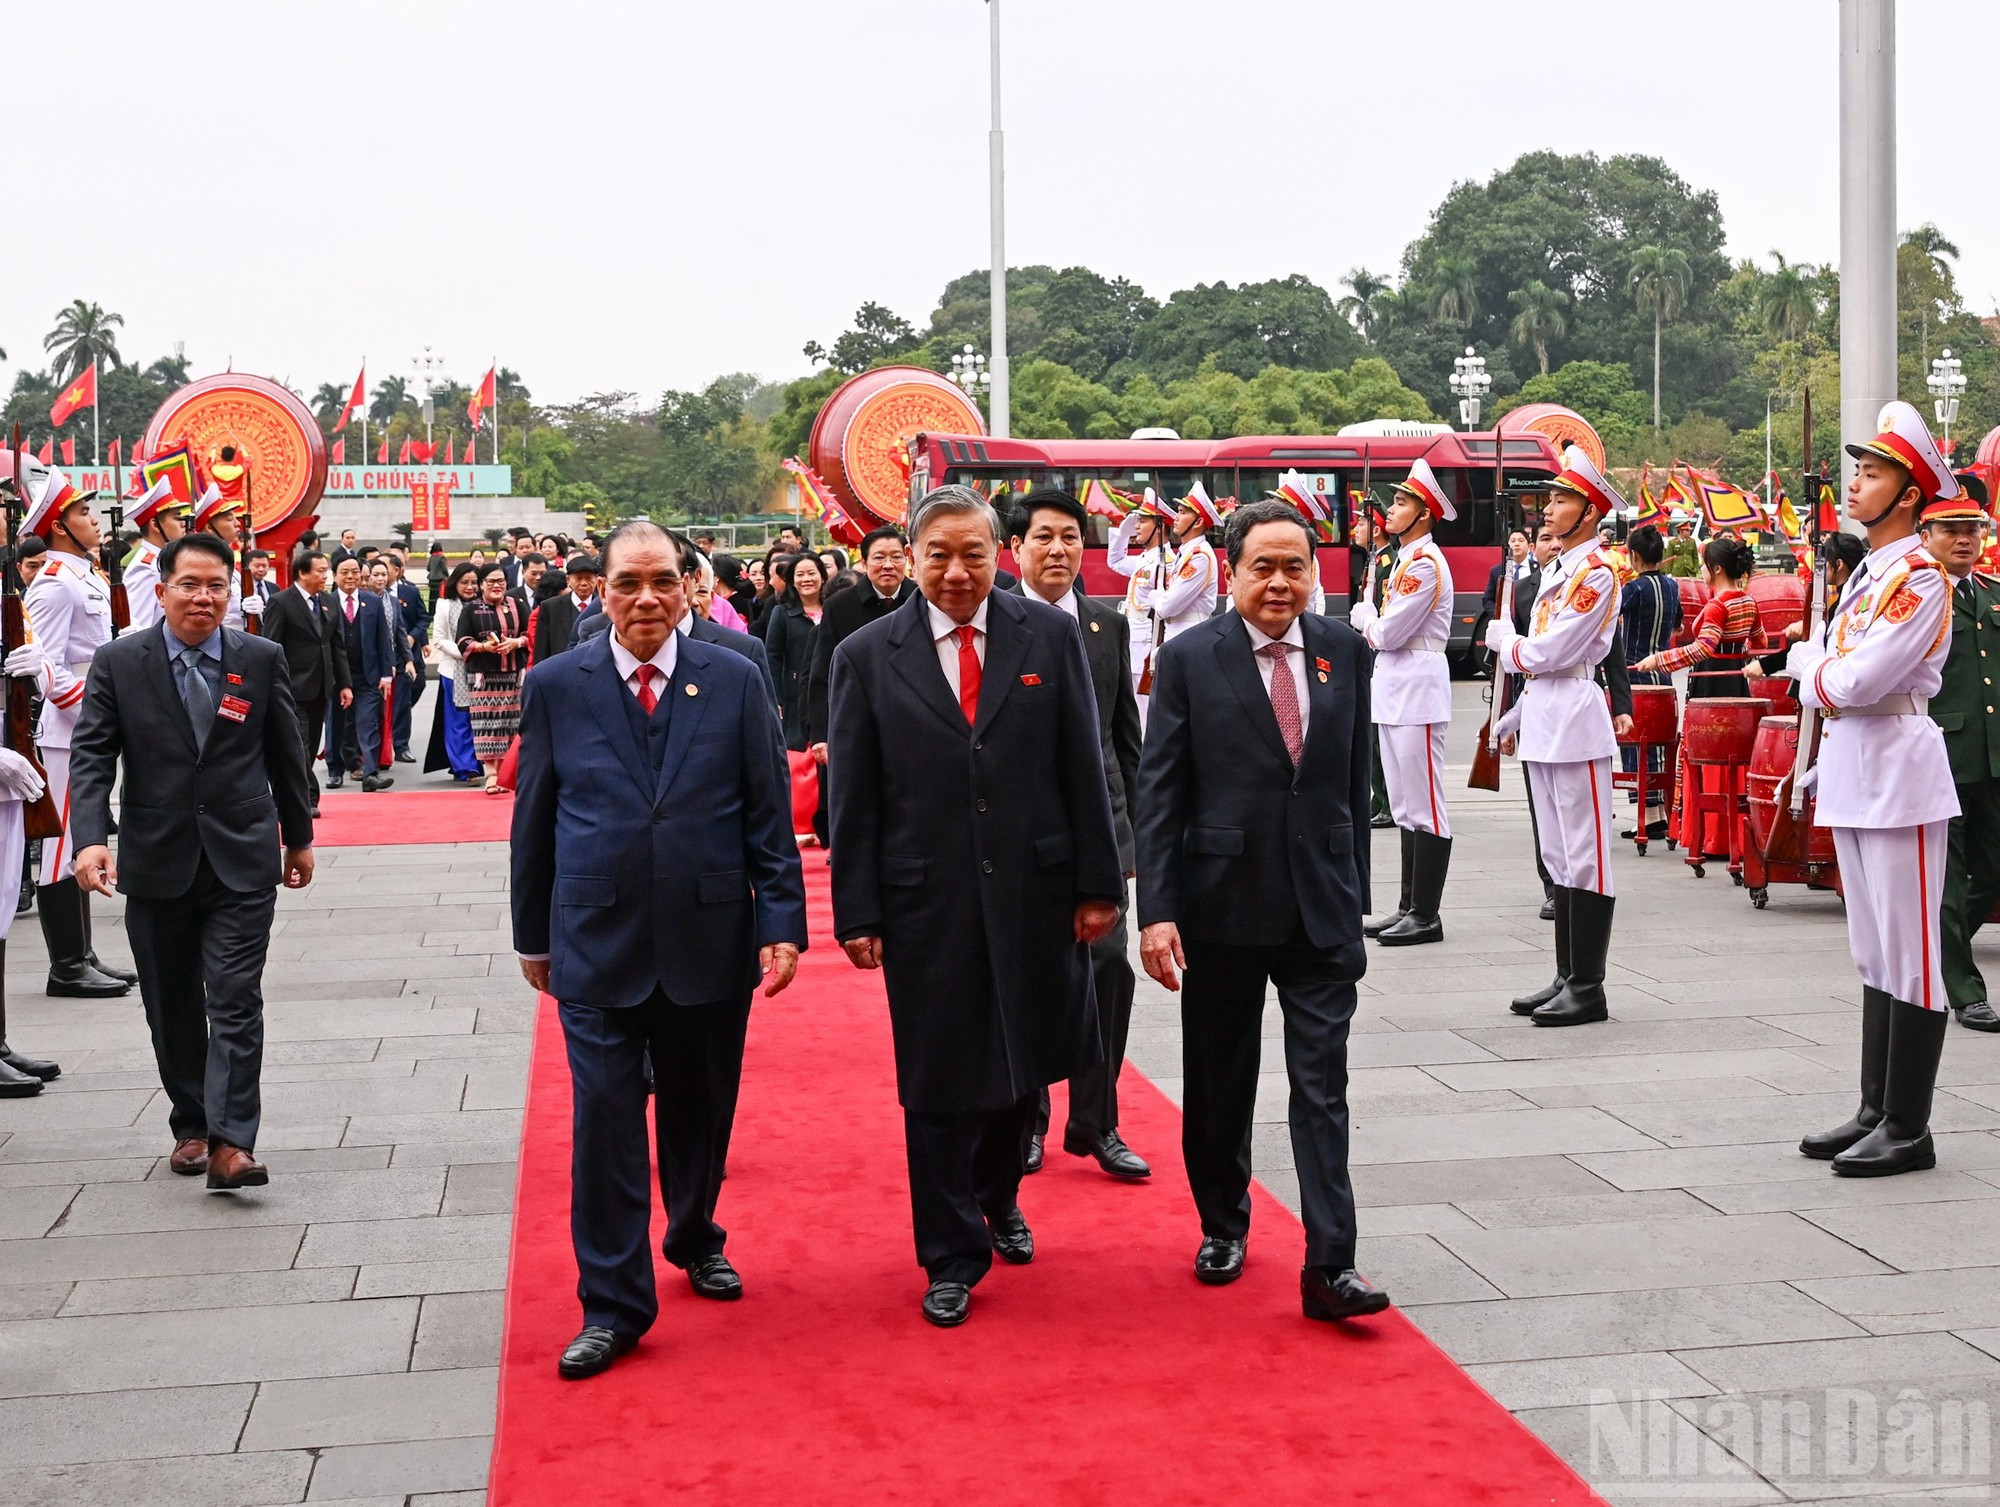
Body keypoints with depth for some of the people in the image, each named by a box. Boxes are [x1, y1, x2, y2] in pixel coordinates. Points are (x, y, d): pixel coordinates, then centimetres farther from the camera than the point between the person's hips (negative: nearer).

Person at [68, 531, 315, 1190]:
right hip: (157, 862, 1)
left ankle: (231, 1143, -10)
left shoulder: (262, 660, 1)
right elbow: (91, 757, -6)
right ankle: (190, 1127, 25)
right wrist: (90, 839, -20)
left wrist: (299, 837, 16)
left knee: (236, 1001, -8)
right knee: (173, 1007, 11)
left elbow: (286, 757, 10)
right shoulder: (119, 663, -1)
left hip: (243, 861, -1)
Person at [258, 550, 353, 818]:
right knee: (299, 745, -9)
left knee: (311, 746, 9)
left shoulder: (328, 603, 12)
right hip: (295, 688, -7)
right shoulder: (281, 603, -8)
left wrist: (345, 683, 9)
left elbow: (338, 646, 15)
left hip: (321, 688, 7)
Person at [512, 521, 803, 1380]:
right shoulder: (556, 687, 1)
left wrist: (782, 923, -5)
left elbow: (769, 815, 1)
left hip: (710, 940, 1)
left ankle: (695, 1240, 40)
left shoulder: (734, 682, 0)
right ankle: (613, 1305, 8)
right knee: (604, 1122, -2)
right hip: (596, 945, -1)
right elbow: (533, 821, 6)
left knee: (700, 1111, 15)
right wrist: (533, 933, 8)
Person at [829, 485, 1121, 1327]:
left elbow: (1083, 771, 2)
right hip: (926, 903, -1)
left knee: (1024, 1063, 15)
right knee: (937, 1081, 5)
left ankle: (998, 1198, 42)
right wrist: (857, 913, -4)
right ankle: (952, 1254, 20)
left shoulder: (1049, 637, 1)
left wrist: (1099, 882, -1)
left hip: (1035, 894, 2)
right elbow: (853, 801, -1)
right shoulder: (867, 656, -1)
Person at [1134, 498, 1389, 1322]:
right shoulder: (1189, 658, -5)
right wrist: (1156, 910, -14)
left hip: (1321, 907, 1)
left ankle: (1329, 1267, -1)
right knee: (1219, 1084, 13)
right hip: (1223, 905, -1)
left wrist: (1355, 891, 11)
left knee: (1322, 1085, -3)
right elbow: (1158, 792, -7)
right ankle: (1223, 1228, 33)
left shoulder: (1345, 651, 4)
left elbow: (1355, 779, 10)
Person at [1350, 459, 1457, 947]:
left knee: (1424, 805, -5)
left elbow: (1388, 633, -15)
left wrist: (1364, 617, 2)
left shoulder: (1425, 562, -14)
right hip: (1393, 688, 10)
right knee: (1406, 807, 13)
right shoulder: (1406, 559, 16)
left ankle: (1426, 916, -2)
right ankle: (1409, 907, 18)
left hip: (1417, 690, -10)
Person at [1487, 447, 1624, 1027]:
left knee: (1584, 856, -4)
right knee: (1558, 856, 13)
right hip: (1542, 718, 10)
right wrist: (1517, 714, 16)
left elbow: (1549, 652, -18)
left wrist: (1504, 641, -1)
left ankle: (1588, 989, 0)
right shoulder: (1554, 569, 16)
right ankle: (1567, 977, 20)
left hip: (1575, 717, -10)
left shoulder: (1597, 572, -12)